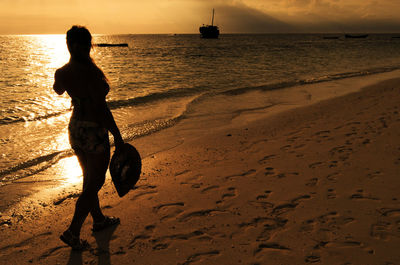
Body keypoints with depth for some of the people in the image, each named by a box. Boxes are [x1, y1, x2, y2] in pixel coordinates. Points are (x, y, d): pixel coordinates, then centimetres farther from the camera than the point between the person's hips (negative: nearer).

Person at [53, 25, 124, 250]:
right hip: (94, 132, -8)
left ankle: (99, 219, 39)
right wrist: (118, 137, -17)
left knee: (90, 179, 22)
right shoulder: (92, 72, -23)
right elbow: (102, 109, -24)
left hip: (75, 128, 8)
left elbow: (58, 90, 22)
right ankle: (73, 232, 11)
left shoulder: (62, 73, -1)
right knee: (94, 183, 7)